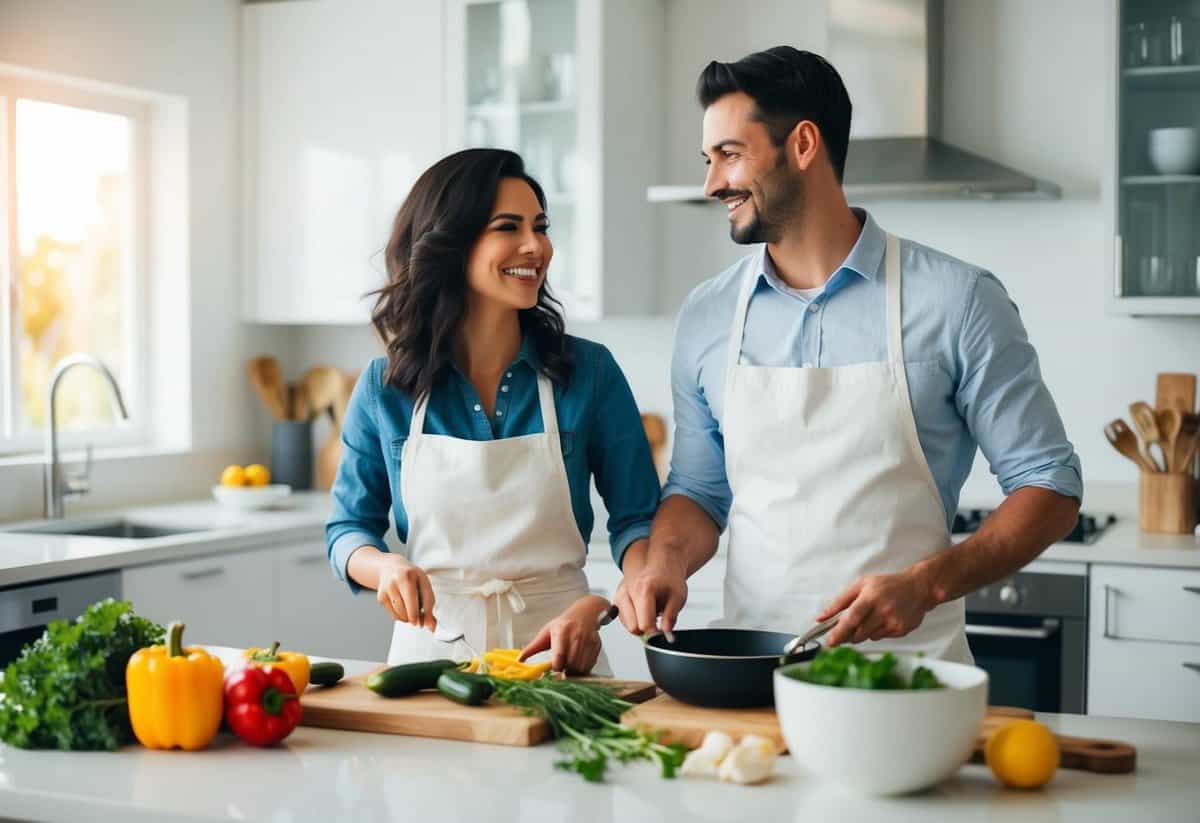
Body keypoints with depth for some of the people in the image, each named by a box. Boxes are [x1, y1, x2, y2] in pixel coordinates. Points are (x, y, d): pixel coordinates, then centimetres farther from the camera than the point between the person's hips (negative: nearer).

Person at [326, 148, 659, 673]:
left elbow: (637, 518, 3)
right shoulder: (385, 388, 2)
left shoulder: (589, 372, -1)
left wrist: (597, 604, -17)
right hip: (430, 642, 1)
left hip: (553, 647, -1)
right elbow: (348, 527, 10)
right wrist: (385, 566, -13)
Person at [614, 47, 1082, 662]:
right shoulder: (706, 317, 7)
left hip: (908, 667, -3)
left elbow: (1050, 486, -1)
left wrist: (925, 584, -16)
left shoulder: (957, 301, -4)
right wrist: (664, 563, -5)